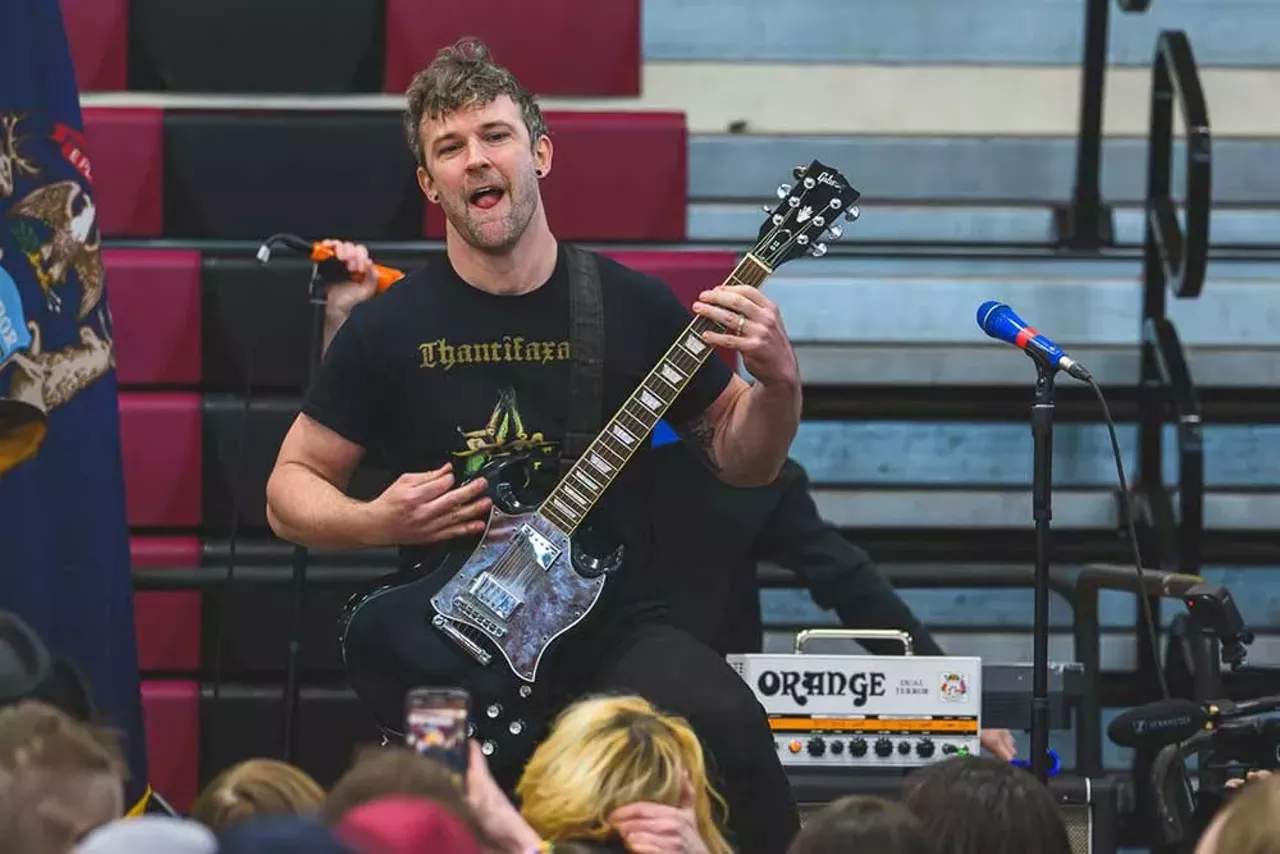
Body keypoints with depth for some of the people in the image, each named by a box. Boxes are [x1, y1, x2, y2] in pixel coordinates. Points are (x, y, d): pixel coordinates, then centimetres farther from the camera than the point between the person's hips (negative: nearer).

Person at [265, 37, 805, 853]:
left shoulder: (632, 306, 1)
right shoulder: (391, 328, 0)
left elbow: (740, 460, 11)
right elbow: (290, 487, 9)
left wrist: (777, 385, -10)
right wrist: (373, 522, -11)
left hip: (619, 630, 0)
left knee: (729, 726, -31)